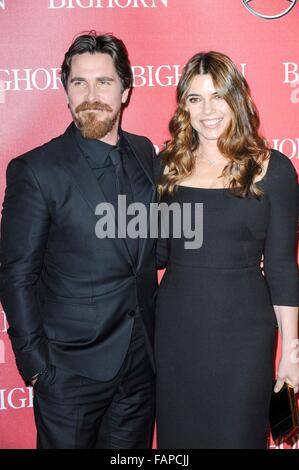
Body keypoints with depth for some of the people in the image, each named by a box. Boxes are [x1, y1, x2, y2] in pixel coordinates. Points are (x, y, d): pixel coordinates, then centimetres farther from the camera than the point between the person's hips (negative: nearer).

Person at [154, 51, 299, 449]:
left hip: (243, 330, -2)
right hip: (176, 328, 3)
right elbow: (159, 251, 8)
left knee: (237, 433, 12)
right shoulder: (169, 164, 3)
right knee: (177, 433, 16)